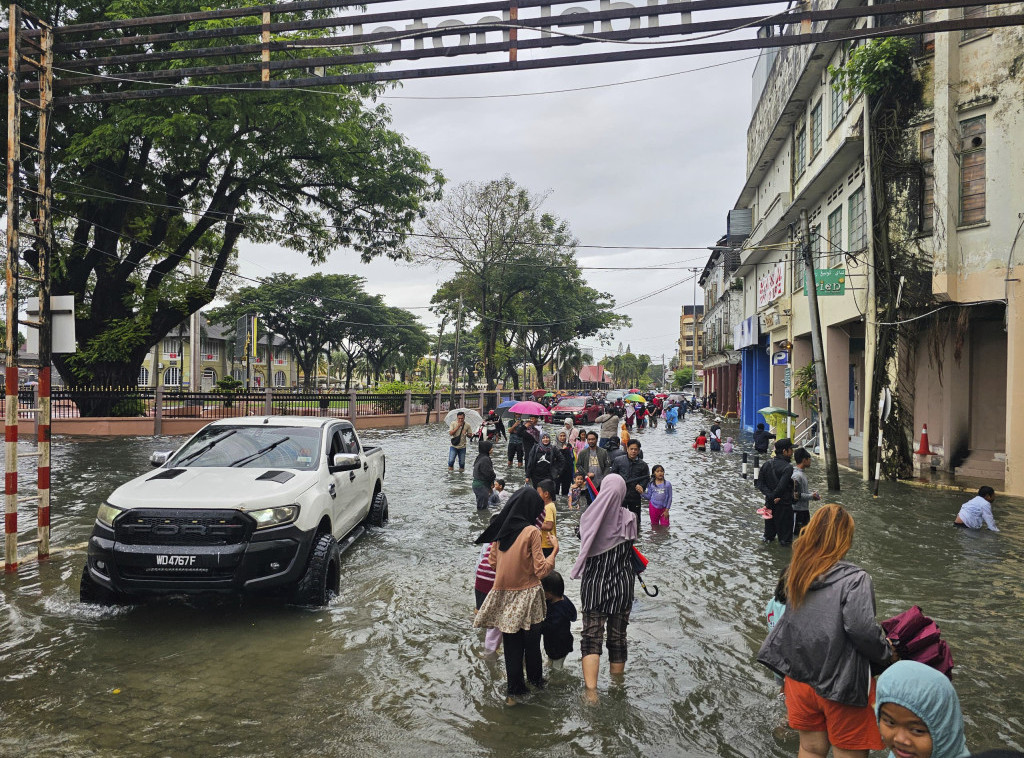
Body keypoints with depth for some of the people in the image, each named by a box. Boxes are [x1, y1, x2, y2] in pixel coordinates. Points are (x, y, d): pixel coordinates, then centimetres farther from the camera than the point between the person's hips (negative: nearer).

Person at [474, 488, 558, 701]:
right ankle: (535, 680, 32)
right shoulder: (532, 531, -15)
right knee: (531, 642, 15)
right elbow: (541, 570, -15)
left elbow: (493, 561, 9)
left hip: (504, 595, 4)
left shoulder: (500, 529, 0)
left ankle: (515, 688, 18)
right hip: (527, 595, -4)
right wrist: (555, 549, -4)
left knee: (511, 644, 12)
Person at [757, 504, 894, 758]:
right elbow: (862, 629, -27)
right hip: (841, 685, -5)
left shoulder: (797, 572, 1)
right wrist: (886, 654, -9)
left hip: (800, 677, 6)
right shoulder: (854, 579, -19)